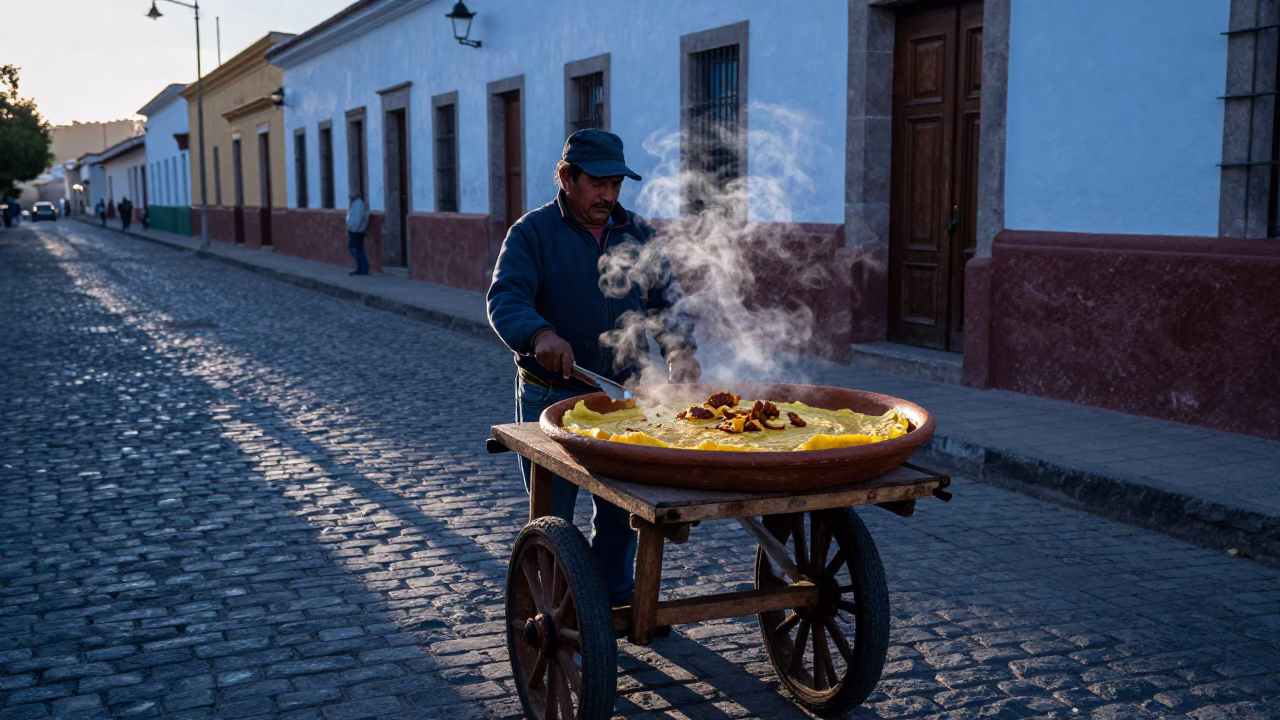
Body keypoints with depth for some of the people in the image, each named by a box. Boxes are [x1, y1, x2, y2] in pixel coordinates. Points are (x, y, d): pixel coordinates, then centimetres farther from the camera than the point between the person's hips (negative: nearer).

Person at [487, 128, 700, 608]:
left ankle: (617, 598, 30)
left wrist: (679, 346, -8)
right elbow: (505, 299, -19)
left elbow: (665, 297, 12)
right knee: (552, 516, 5)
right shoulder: (533, 232, -6)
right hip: (551, 398, -4)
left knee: (621, 508, 12)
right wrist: (539, 334, -40)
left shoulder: (637, 234, 9)